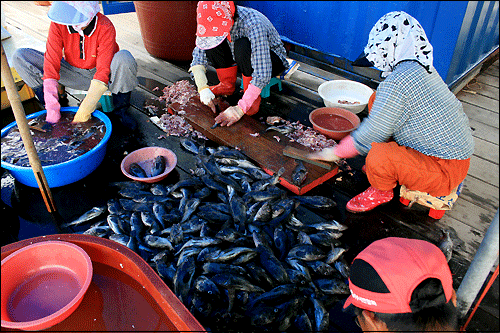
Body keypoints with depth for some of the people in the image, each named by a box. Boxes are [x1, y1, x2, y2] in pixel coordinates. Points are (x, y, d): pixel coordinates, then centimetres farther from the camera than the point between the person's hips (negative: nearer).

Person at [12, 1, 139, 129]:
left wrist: (86, 108, -37)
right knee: (19, 56, -12)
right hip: (73, 74, 3)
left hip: (99, 77, -2)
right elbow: (51, 63, -22)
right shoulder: (58, 25, -18)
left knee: (124, 58, -35)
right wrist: (52, 108, -31)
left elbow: (104, 69, -30)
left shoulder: (105, 28, -26)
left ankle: (120, 110, -17)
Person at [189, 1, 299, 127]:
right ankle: (227, 85, -2)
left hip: (271, 59, -5)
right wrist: (203, 88, -27)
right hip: (244, 59, 6)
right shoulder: (218, 20, -19)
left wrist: (240, 109, -42)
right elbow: (199, 54, -12)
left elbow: (262, 75, -40)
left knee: (242, 45, -37)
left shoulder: (254, 25, -37)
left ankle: (254, 98, -21)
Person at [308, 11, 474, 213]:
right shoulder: (422, 69, 4)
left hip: (445, 171, -9)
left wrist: (336, 152, -6)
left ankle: (381, 192, 3)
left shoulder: (396, 83, -26)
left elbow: (372, 135, -20)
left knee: (378, 156, -33)